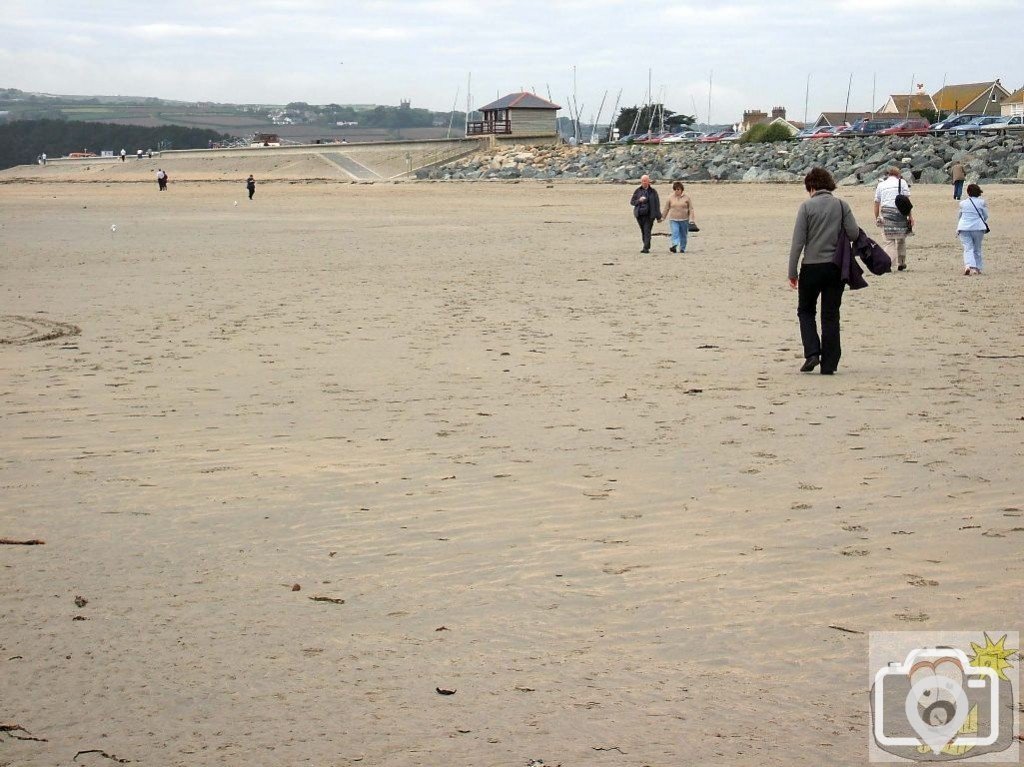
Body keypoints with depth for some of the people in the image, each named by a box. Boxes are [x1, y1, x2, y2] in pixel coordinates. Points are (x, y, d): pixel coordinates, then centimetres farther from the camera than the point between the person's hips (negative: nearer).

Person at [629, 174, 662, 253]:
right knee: (643, 232, 9)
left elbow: (657, 204, 2)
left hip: (649, 215, -3)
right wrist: (639, 200, -13)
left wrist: (658, 217, 0)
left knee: (647, 231, -11)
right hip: (639, 214, 3)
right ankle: (647, 246, 22)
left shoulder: (653, 191, 1)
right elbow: (632, 202, 9)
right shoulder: (638, 191, 7)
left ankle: (646, 248, -15)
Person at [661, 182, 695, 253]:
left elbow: (691, 209, 1)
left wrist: (691, 219, -7)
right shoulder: (670, 197, 4)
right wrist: (662, 217, 12)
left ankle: (682, 249, 18)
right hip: (673, 220, 0)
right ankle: (674, 246, -28)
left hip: (684, 220, 0)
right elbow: (666, 208, 11)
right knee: (675, 233, -17)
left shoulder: (686, 197, 1)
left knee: (683, 235, 8)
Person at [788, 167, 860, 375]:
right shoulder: (841, 205, 0)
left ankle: (812, 353, -3)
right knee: (831, 315, 9)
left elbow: (798, 241, -9)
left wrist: (792, 272, -3)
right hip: (836, 267, 2)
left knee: (806, 311, 15)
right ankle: (829, 364, 7)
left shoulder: (807, 206, -6)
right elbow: (854, 233, -5)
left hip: (812, 267, -2)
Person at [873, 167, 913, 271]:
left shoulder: (881, 185, 14)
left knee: (889, 240, 4)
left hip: (885, 214, 2)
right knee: (901, 240, 12)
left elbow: (876, 203, 13)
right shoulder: (901, 182, 6)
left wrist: (876, 218, 19)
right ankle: (901, 265, 18)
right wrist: (910, 216, -1)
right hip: (899, 214, -2)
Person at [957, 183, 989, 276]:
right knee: (977, 249, 14)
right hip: (978, 228, -1)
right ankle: (977, 268, 19)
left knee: (968, 248, -4)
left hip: (964, 228, 1)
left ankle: (968, 265, -27)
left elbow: (959, 217, 17)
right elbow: (985, 216, 3)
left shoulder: (963, 203, 7)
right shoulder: (981, 202, -2)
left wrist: (957, 229, 28)